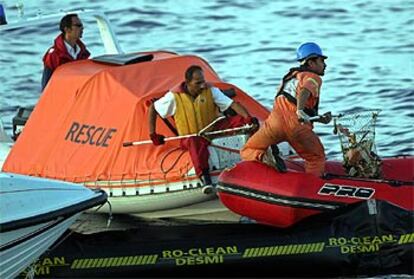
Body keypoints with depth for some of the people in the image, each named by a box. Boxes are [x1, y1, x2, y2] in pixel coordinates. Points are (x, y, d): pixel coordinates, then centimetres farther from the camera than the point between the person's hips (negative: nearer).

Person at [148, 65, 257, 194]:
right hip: (189, 138, -3)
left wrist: (247, 118, -33)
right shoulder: (175, 96, -8)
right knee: (196, 143, -42)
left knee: (238, 119, -21)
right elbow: (152, 109, 2)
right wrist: (153, 134, -3)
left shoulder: (210, 90, -6)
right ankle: (205, 179, -57)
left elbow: (233, 104, -14)